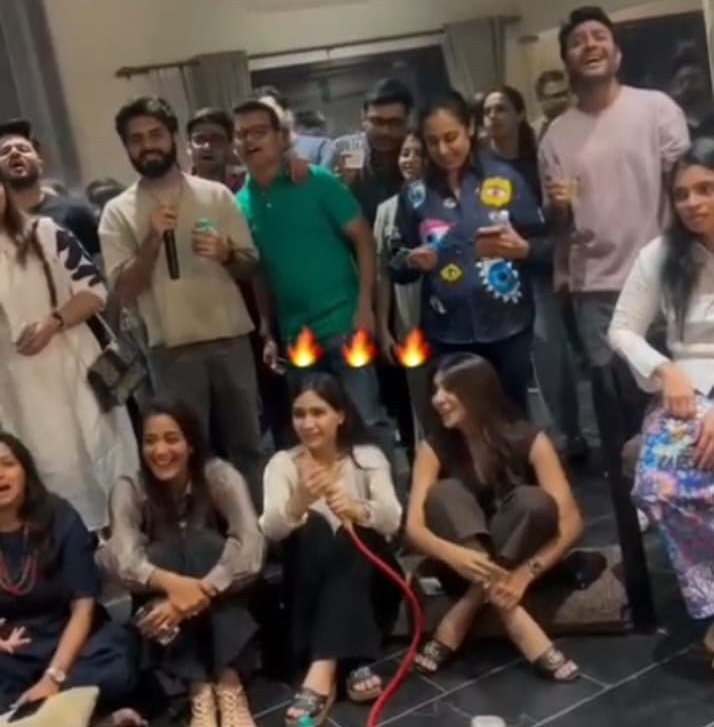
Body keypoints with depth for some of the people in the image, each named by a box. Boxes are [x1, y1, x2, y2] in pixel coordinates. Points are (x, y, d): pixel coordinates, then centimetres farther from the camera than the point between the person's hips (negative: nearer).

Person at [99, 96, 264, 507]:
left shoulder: (216, 194, 4)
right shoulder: (118, 212, 1)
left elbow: (251, 266, 7)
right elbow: (125, 291, -5)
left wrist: (226, 254, -16)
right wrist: (153, 239, -17)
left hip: (231, 340, 2)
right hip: (173, 350, -1)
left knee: (249, 445, 12)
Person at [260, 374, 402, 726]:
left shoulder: (368, 456, -3)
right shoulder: (283, 463, -3)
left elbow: (392, 519, -19)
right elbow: (270, 529, -20)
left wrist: (357, 510, -42)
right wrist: (299, 502, -43)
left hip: (366, 581, 0)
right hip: (312, 586, 1)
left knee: (355, 534, -31)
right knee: (312, 529, -29)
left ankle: (322, 672, -42)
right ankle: (351, 662, -35)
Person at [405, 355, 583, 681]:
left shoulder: (528, 440, -14)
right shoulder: (434, 447, -9)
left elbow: (570, 522, -19)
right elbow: (414, 527, -18)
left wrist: (525, 573, -33)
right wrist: (454, 555, -39)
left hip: (521, 558, -1)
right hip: (465, 568, 1)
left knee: (534, 501, -30)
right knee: (445, 493, -26)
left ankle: (462, 616, -27)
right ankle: (514, 619, -35)